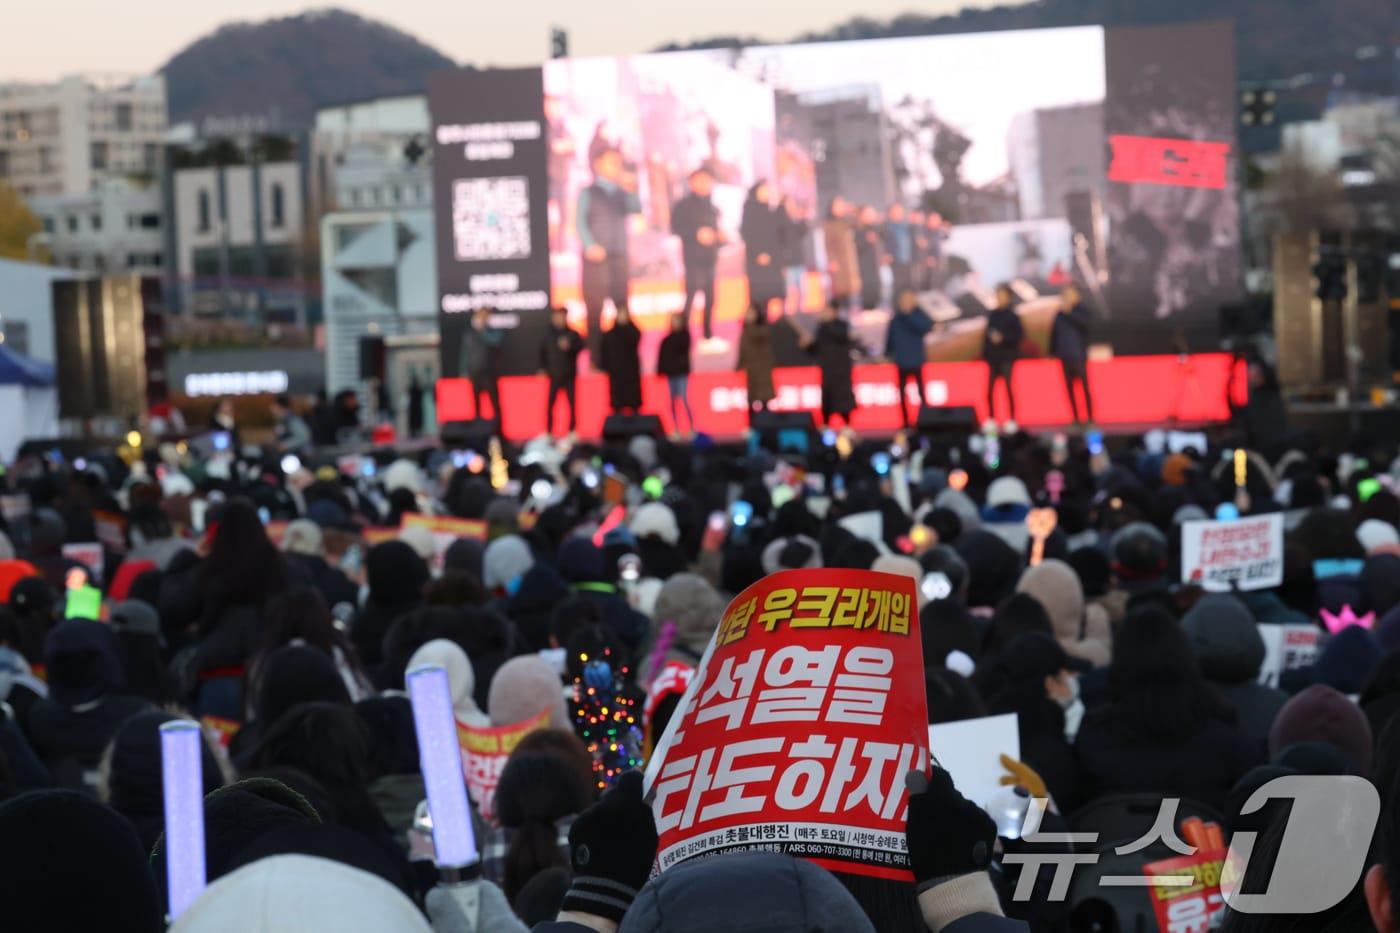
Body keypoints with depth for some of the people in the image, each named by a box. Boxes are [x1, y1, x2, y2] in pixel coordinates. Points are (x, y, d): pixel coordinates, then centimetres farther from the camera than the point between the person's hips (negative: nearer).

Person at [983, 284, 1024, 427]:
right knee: (990, 389, 2)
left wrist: (1003, 338, -18)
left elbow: (1020, 334, -8)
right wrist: (985, 353, 6)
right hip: (993, 357, 5)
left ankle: (1012, 419, 0)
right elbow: (987, 334, 12)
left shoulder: (1012, 316, -4)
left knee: (1008, 387, -5)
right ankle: (991, 419, 9)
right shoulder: (993, 315, 9)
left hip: (1007, 356, -4)